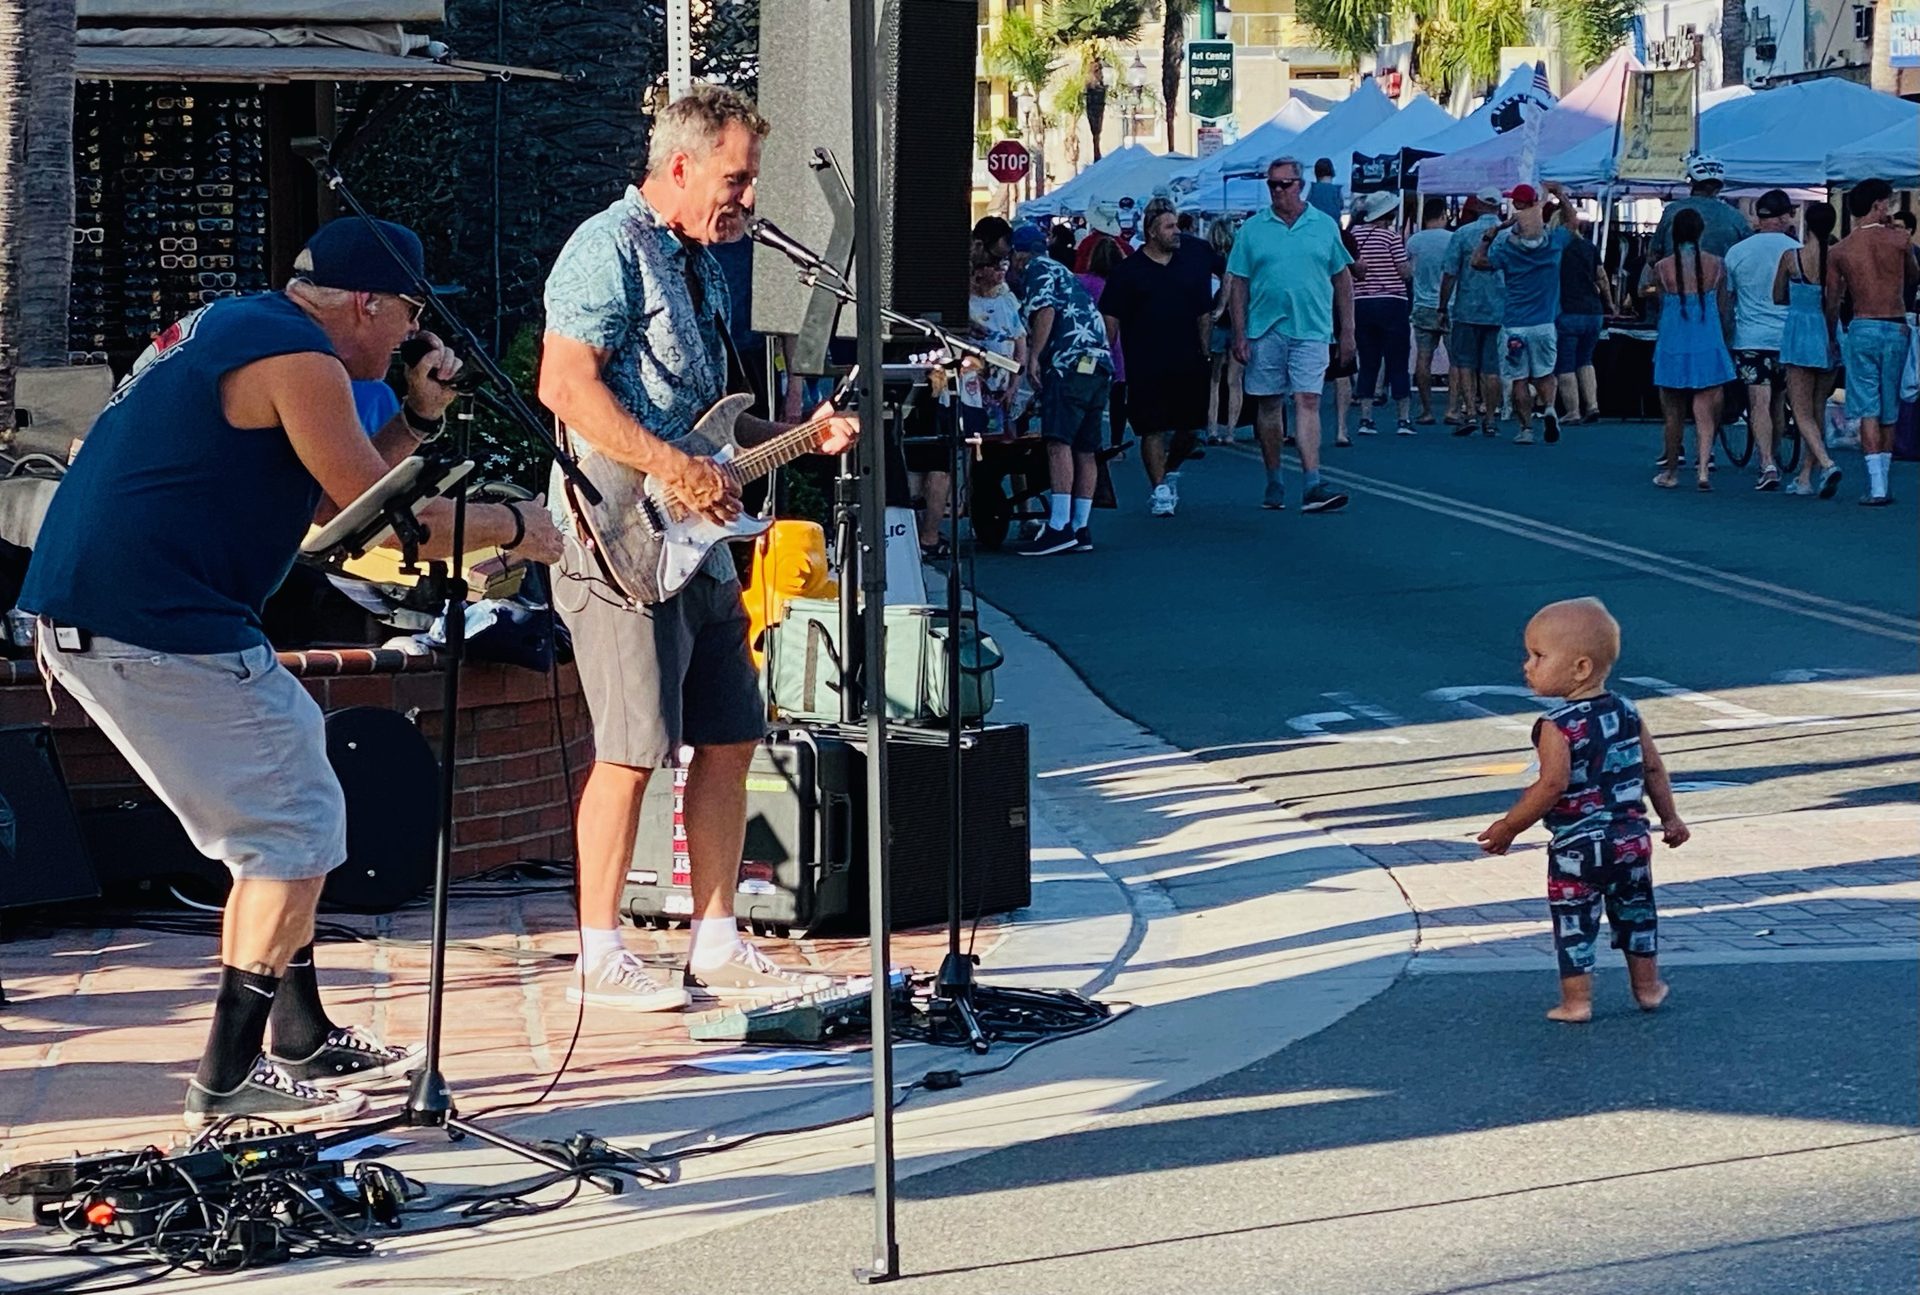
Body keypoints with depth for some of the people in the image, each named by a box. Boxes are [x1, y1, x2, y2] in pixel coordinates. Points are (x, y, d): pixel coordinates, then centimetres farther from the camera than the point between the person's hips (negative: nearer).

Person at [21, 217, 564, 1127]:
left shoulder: (232, 327, 21)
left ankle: (300, 1040, 27)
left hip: (80, 621, 10)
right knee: (297, 830, -4)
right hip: (159, 630, -10)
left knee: (282, 816, 20)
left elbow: (333, 496, 25)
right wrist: (512, 529, 2)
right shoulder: (297, 358, -11)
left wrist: (419, 418, 15)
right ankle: (229, 1079, -5)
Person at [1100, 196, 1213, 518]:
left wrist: (1205, 355, 7)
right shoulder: (1128, 271, 0)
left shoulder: (1191, 266, 10)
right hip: (1146, 368, -3)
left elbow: (1204, 314, 14)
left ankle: (1170, 474, 29)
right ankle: (1160, 489, 1)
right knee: (1152, 429, -4)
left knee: (1189, 428, 8)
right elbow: (1110, 317, 0)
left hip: (1188, 365, 3)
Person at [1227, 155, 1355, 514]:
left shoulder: (1325, 226, 7)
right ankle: (1273, 482, 20)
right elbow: (1238, 285, 4)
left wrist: (1347, 333, 8)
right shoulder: (1252, 229, 5)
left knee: (1307, 402, -11)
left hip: (1311, 330, -1)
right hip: (1265, 331, 1)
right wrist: (1239, 335, -3)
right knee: (1268, 405, 9)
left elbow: (1342, 281, 11)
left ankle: (1312, 485, -18)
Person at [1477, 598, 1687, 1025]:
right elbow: (1653, 768, 7)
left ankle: (1576, 1001, 8)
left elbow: (1552, 785, -23)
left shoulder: (1557, 727, -17)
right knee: (1635, 910, 21)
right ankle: (1647, 987, 31)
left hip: (1577, 848, -6)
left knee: (1574, 923, 6)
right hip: (1632, 840, 6)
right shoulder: (1627, 713, 3)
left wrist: (1508, 827, -15)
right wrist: (1670, 818, 19)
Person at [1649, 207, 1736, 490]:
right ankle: (1703, 468, -10)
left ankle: (1671, 472, 20)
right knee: (1705, 412, 3)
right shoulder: (1716, 265, -3)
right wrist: (1725, 338, 18)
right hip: (1708, 346, 0)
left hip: (1673, 346, 0)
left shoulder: (1662, 269, -5)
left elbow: (1662, 307, 3)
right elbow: (1723, 307, 5)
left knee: (1674, 413, 11)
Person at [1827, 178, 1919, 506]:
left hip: (1862, 330, -1)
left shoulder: (1840, 251, 1)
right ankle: (1882, 482, 18)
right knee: (1889, 411, 12)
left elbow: (1832, 303, 4)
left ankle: (1876, 486, -13)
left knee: (1868, 410, -3)